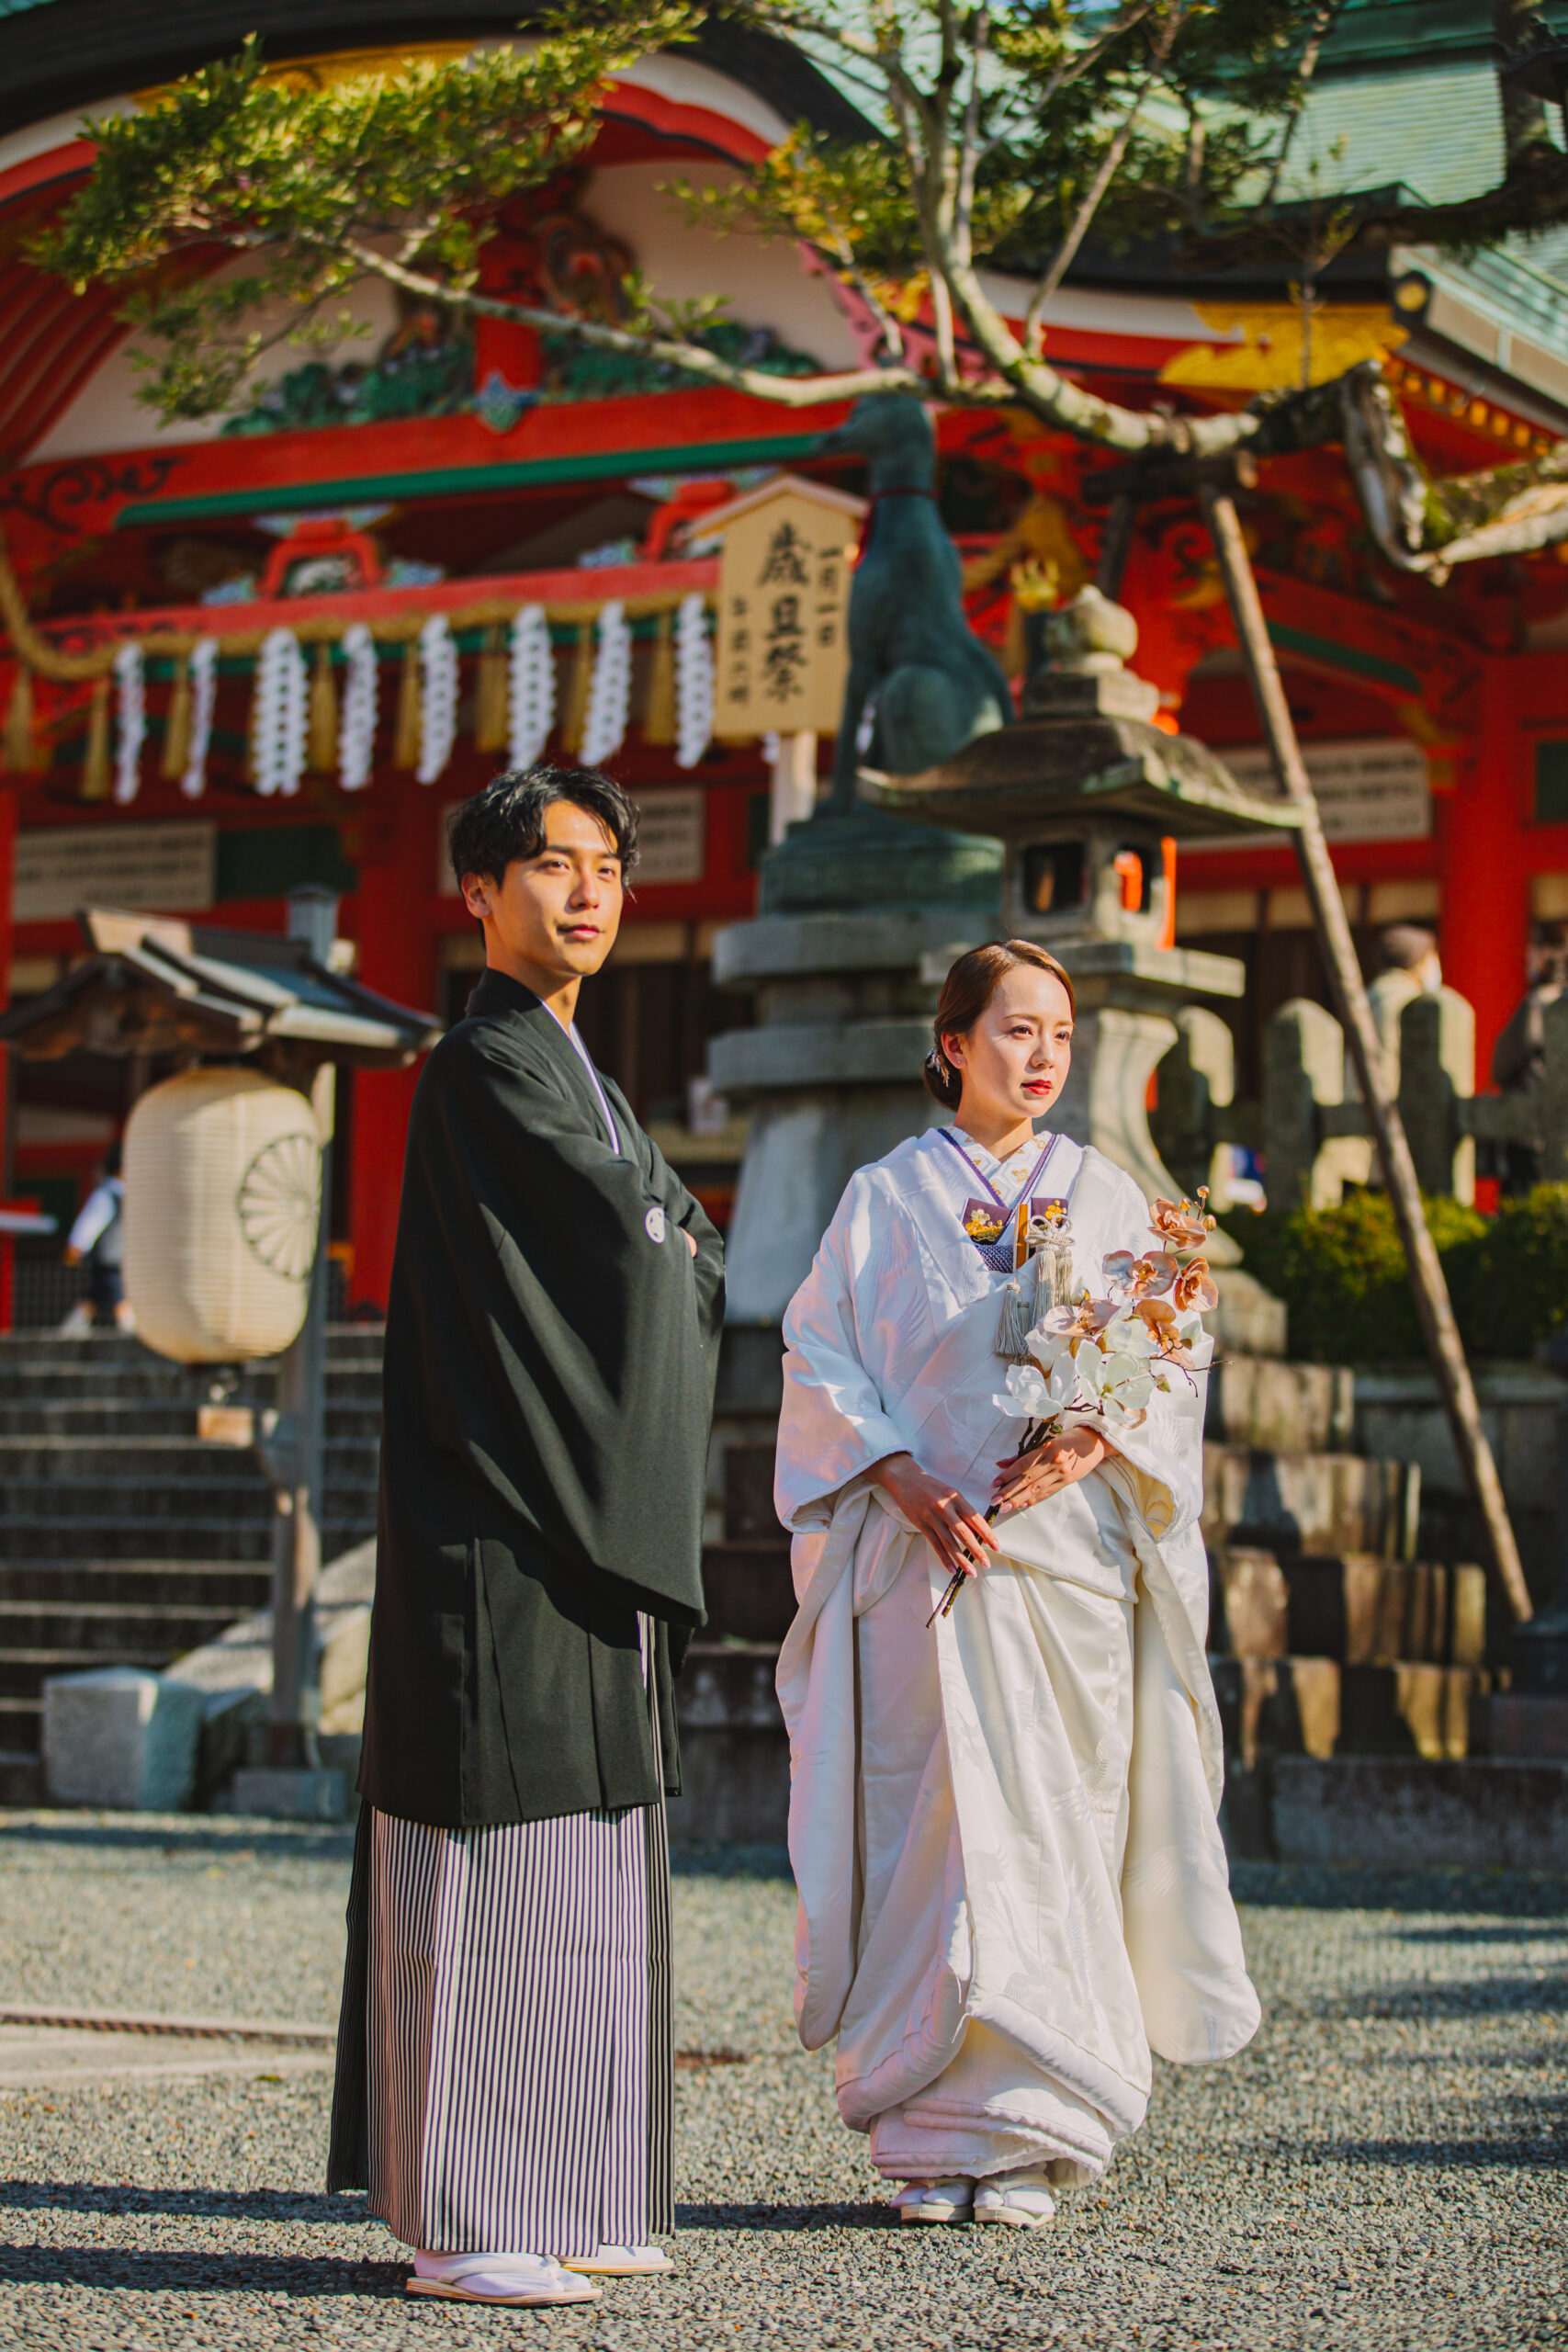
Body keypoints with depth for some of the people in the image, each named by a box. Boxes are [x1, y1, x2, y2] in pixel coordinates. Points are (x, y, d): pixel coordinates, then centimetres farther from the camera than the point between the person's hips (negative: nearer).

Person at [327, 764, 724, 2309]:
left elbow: (699, 1268, 17)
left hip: (588, 1533, 10)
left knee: (579, 1880, 11)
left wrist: (648, 1250, -2)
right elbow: (623, 1245, -15)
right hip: (503, 1537, -10)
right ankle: (461, 2224, -3)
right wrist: (652, 1232, 4)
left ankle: (554, 2204, 16)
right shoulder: (486, 1068, -10)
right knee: (495, 1876, -7)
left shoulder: (567, 1069, 21)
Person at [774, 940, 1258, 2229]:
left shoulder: (1108, 1196, 11)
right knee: (936, 1832, -4)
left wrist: (1087, 1448, -13)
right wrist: (905, 1482, -12)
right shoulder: (887, 1196, 8)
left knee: (1052, 1834, -3)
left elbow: (1172, 1367, 6)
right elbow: (821, 1362, 3)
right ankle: (937, 2136, 3)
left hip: (1069, 1555, 1)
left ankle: (1030, 2139, 3)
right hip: (923, 1557, -1)